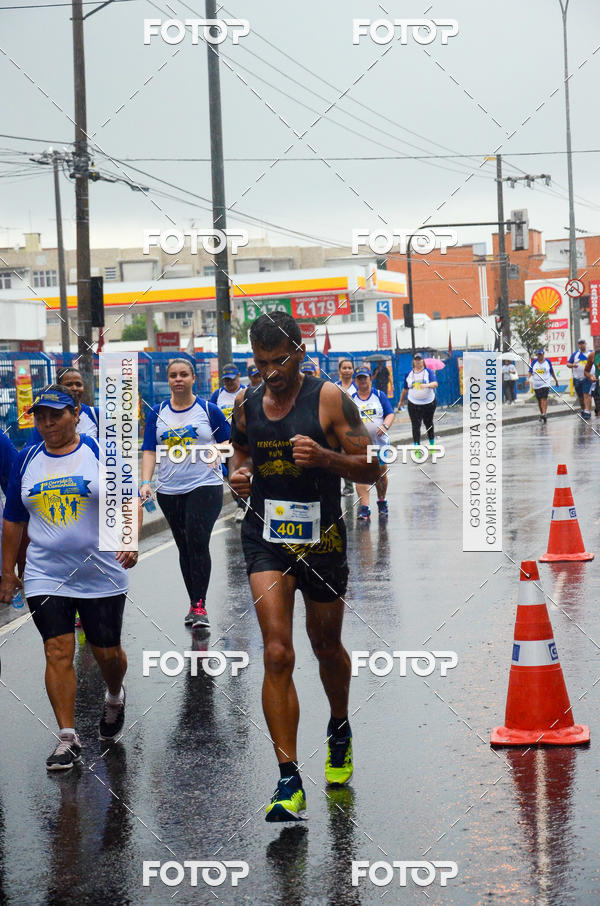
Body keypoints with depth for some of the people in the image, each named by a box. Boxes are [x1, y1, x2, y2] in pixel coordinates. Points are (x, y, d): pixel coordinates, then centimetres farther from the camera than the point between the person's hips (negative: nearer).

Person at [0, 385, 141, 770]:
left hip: (101, 575, -2)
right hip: (46, 577, 2)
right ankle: (68, 739, -2)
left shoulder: (101, 452, -3)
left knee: (108, 652, 6)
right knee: (58, 651, -7)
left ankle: (115, 698, 39)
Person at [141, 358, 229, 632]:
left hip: (205, 486, -3)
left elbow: (227, 441, 9)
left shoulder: (209, 410, 0)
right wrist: (145, 482, -10)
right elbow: (150, 450, 3)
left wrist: (216, 458, -9)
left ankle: (199, 606, -11)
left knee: (198, 543, -15)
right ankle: (194, 605, 18)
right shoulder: (157, 414, 6)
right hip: (169, 491, 3)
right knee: (184, 547, 9)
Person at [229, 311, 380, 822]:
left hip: (322, 536, -1)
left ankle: (340, 730, 49)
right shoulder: (246, 405, 4)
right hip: (266, 536, 1)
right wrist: (239, 474, 1)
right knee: (277, 654, -13)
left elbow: (371, 468, -7)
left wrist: (324, 457, -24)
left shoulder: (330, 399, -8)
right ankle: (289, 783, -11)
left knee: (327, 647, 17)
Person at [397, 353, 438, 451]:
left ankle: (432, 444, 31)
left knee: (428, 423, 13)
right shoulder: (409, 374, 5)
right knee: (415, 426, -6)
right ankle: (416, 447, -7)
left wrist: (427, 385, -39)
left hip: (429, 402, -1)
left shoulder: (428, 372, -3)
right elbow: (405, 389, 14)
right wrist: (401, 401, 17)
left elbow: (435, 383, -18)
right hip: (414, 404, 1)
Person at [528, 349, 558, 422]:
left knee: (544, 398, -18)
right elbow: (530, 371, 3)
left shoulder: (547, 361, 2)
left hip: (545, 384, -3)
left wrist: (556, 380, 18)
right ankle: (542, 414, 25)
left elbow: (551, 371, 13)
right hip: (536, 384, 3)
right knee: (539, 400, 10)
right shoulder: (534, 362, 4)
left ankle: (544, 414, -28)